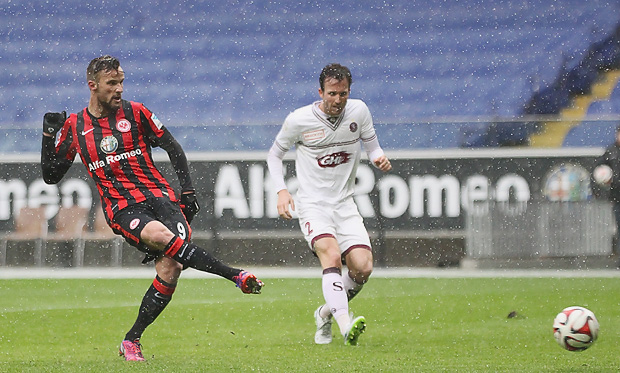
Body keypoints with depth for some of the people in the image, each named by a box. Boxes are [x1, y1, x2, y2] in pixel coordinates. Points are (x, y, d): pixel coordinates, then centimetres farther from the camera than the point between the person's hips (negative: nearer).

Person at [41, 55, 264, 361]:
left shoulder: (135, 113, 8)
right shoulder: (74, 126, 10)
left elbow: (173, 149, 14)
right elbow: (51, 175, 14)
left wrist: (188, 192, 6)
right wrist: (49, 135, 0)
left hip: (159, 196, 1)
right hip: (122, 208, -1)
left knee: (170, 268, -22)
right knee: (161, 235, -36)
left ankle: (131, 341, -6)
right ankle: (236, 276, -33)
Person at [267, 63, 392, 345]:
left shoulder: (359, 111, -1)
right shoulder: (299, 120, -8)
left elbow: (371, 144, 13)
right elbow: (275, 154, 6)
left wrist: (379, 158, -11)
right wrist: (281, 191, -8)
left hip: (345, 204, 4)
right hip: (312, 205, -4)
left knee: (362, 268, -12)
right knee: (331, 256, -29)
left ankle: (326, 313, 16)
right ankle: (345, 325, -43)